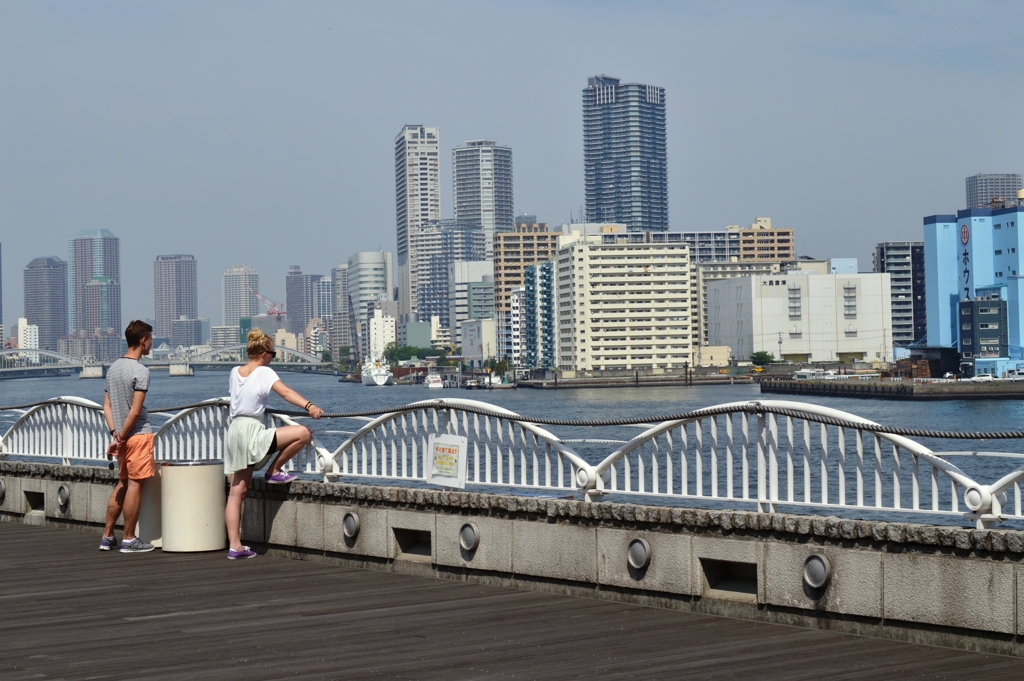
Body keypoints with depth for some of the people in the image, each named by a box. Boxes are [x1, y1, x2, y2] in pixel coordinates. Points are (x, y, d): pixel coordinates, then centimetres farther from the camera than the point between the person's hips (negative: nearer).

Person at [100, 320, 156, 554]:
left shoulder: (112, 368, 11)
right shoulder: (140, 371, -13)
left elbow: (107, 406, 10)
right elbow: (135, 411, -18)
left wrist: (115, 434, 5)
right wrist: (121, 437, -10)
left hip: (123, 437, 8)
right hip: (138, 434, -8)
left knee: (122, 484, 15)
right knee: (135, 484, -3)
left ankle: (107, 536, 17)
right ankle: (129, 539, 1)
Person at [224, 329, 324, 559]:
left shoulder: (235, 373, 16)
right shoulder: (264, 372, -5)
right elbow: (286, 392, -21)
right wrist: (309, 406, -35)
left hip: (234, 431, 8)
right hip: (251, 432, -8)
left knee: (237, 491, 7)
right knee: (303, 433, -11)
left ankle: (235, 546, 4)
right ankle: (274, 471, 3)